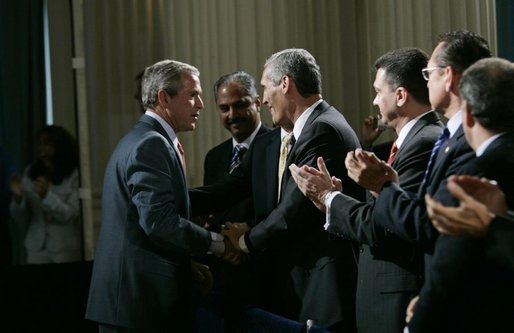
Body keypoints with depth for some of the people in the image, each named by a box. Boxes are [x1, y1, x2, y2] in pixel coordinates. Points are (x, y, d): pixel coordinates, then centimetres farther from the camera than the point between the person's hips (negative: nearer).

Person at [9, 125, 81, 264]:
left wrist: (47, 195, -23)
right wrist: (18, 198, -12)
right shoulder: (30, 173, 6)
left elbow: (71, 216, -11)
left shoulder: (75, 175, -6)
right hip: (36, 248, 3)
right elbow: (20, 220, 7)